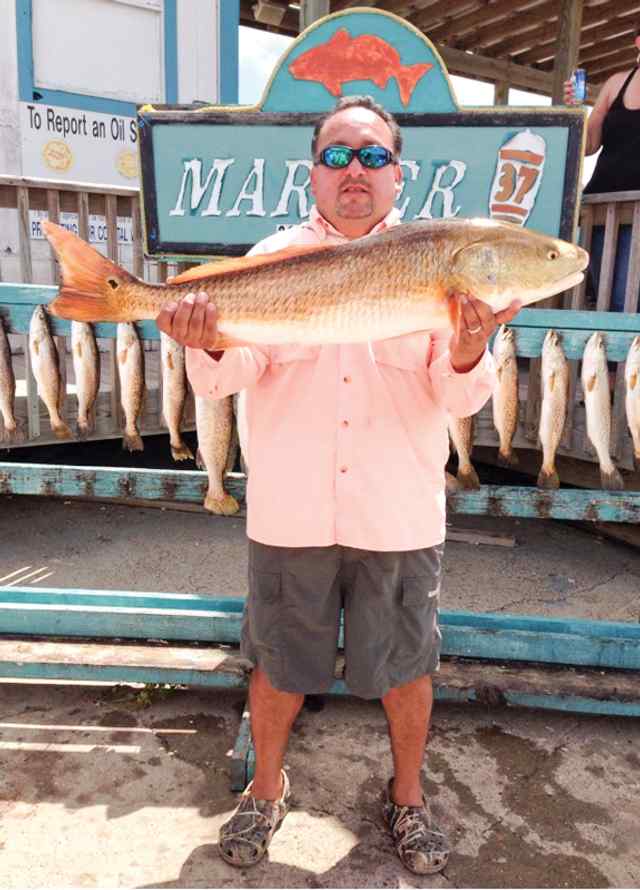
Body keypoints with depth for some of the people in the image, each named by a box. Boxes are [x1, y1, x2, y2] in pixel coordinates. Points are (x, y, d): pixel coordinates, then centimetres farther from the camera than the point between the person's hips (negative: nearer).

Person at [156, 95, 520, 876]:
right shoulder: (273, 257, 3)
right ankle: (266, 790, 43)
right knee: (278, 662, 16)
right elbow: (233, 375, -5)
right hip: (290, 511, 1)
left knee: (406, 665, 14)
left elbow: (461, 400, -4)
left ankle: (407, 797, 42)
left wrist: (466, 355, -26)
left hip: (398, 516, 0)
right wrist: (207, 345, -27)